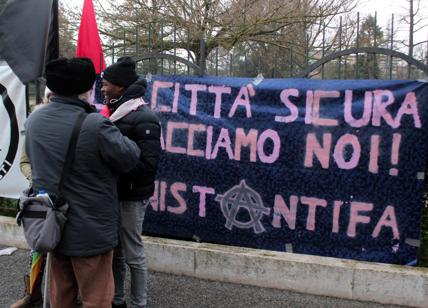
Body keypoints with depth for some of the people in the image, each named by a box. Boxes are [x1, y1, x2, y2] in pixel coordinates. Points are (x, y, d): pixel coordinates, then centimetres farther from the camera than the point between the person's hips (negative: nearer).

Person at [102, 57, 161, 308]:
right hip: (114, 194, 8)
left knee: (133, 255, 5)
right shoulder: (117, 113, 11)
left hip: (131, 198, -8)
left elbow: (147, 165, -24)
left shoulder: (143, 119, -17)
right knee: (114, 251, 19)